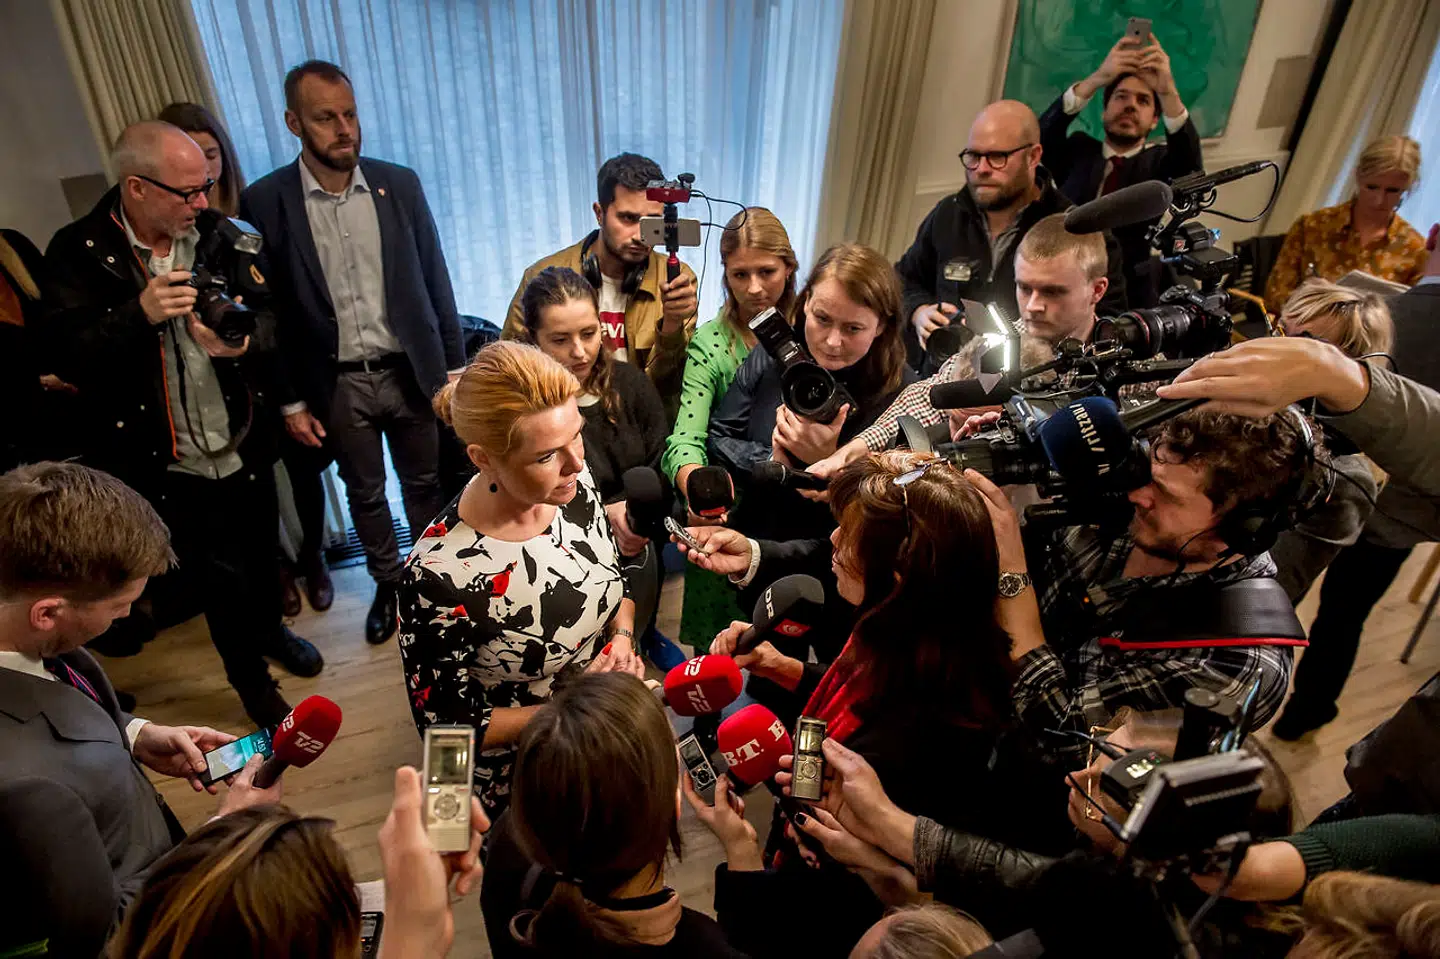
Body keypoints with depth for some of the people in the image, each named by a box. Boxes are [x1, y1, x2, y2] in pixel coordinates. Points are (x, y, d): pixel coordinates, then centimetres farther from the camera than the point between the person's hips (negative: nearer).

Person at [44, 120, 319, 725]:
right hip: (169, 465, -2)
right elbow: (70, 358, -12)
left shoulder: (222, 237, -2)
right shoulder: (78, 253, -9)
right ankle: (252, 681, 34)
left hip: (246, 448, 3)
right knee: (220, 580, 8)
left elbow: (269, 318, -5)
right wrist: (140, 313, -28)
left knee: (261, 556, 21)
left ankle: (270, 631, 52)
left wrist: (243, 341, -28)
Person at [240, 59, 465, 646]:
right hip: (337, 384, 0)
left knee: (424, 486, 14)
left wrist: (454, 366, 0)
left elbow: (435, 281, 2)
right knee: (364, 495, 16)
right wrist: (290, 401, -2)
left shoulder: (399, 184, -3)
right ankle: (388, 584, 37)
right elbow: (266, 312, -2)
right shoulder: (264, 201, -7)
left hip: (411, 371, 1)